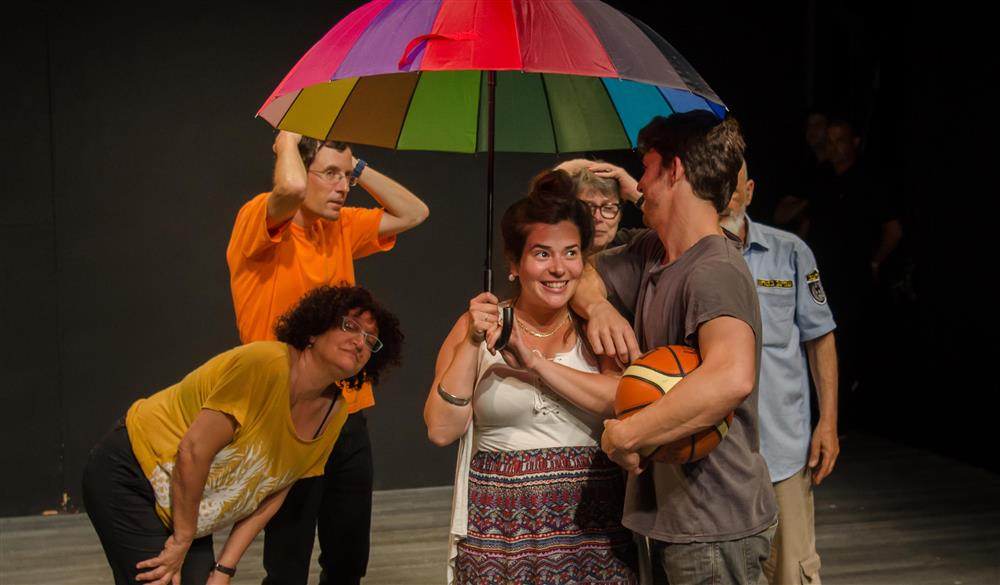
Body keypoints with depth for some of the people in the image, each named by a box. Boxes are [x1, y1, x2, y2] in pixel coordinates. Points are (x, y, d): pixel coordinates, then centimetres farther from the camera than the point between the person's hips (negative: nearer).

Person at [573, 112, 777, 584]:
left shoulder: (714, 272, -23)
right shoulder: (650, 251, 6)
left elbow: (732, 378, -39)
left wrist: (624, 435, -31)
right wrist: (597, 306, -9)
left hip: (713, 527, -8)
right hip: (670, 511, 8)